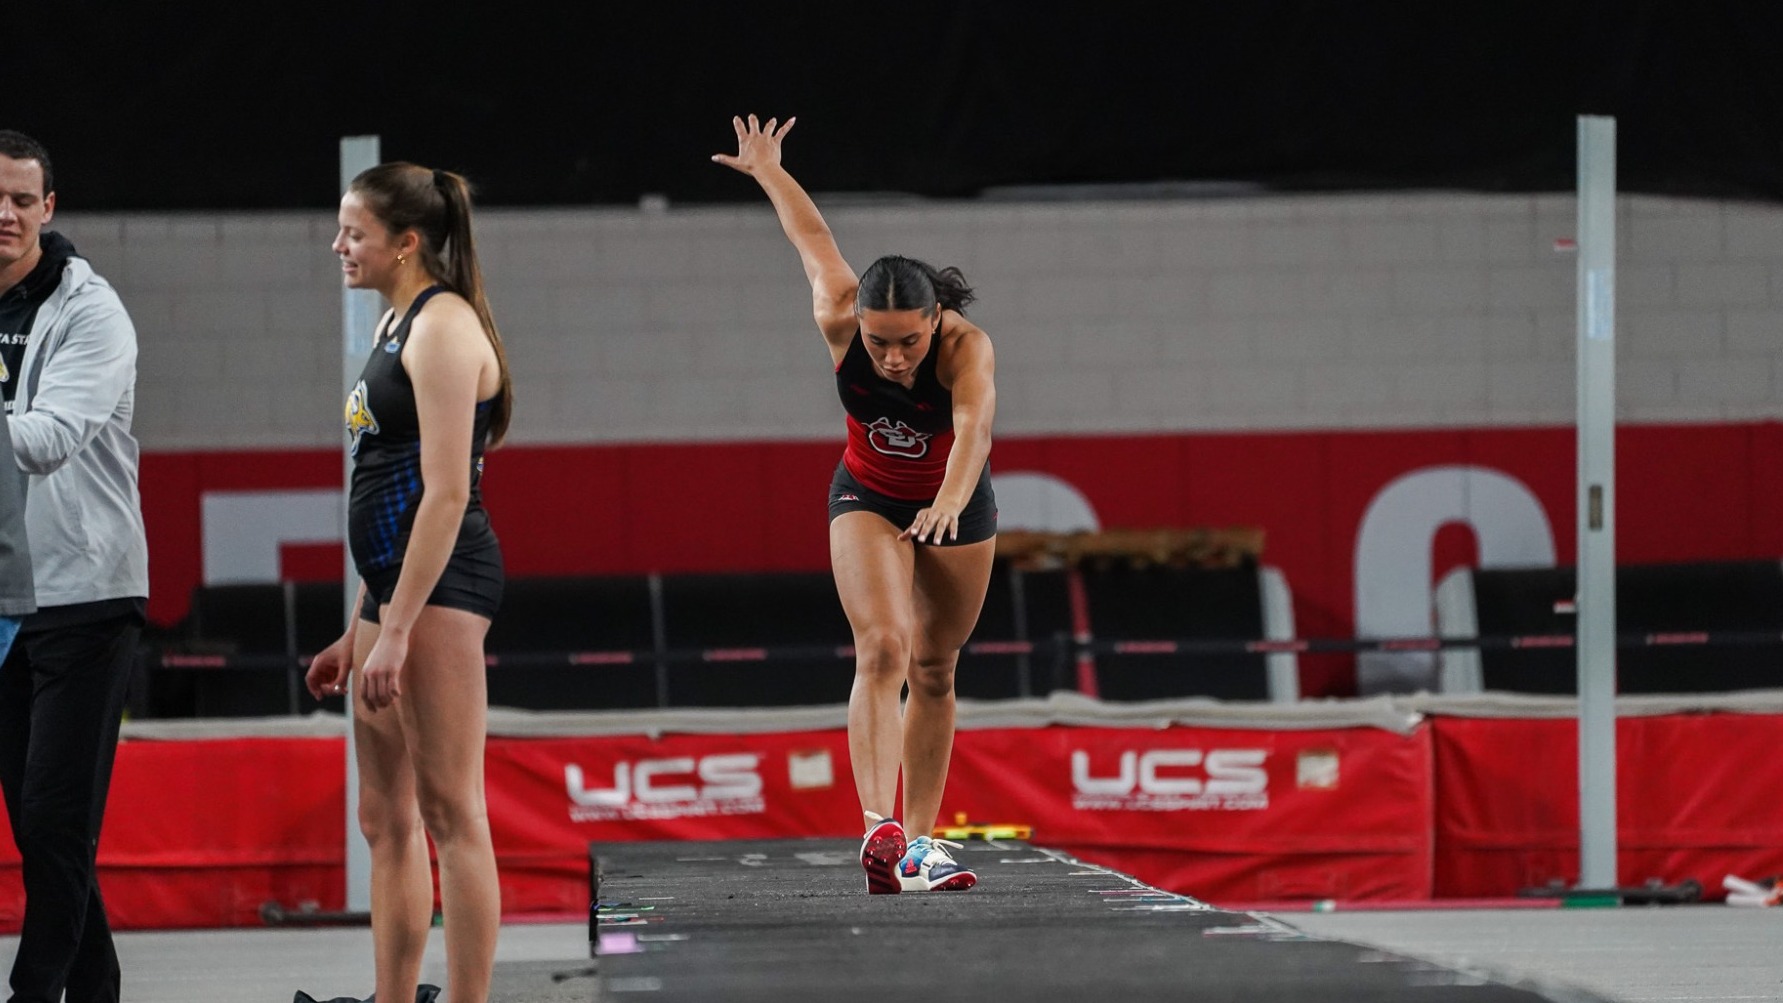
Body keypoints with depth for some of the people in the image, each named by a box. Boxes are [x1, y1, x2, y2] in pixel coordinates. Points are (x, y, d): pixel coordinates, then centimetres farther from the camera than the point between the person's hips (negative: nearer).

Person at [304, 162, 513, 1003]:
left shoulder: (442, 327, -11)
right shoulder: (396, 324, 19)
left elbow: (446, 493, -18)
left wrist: (396, 631, -22)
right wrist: (356, 633, 22)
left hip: (441, 584, -10)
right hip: (395, 580, 10)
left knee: (449, 810, -9)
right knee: (387, 821, 11)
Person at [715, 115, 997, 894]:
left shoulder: (967, 346, -34)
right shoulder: (839, 320, -27)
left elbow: (974, 429, -53)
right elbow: (813, 240, -7)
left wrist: (950, 502, -71)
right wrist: (766, 171, 9)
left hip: (955, 506, 0)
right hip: (867, 499, 0)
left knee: (934, 670, 7)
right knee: (882, 648, -21)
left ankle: (919, 841, 16)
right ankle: (879, 827, -33)